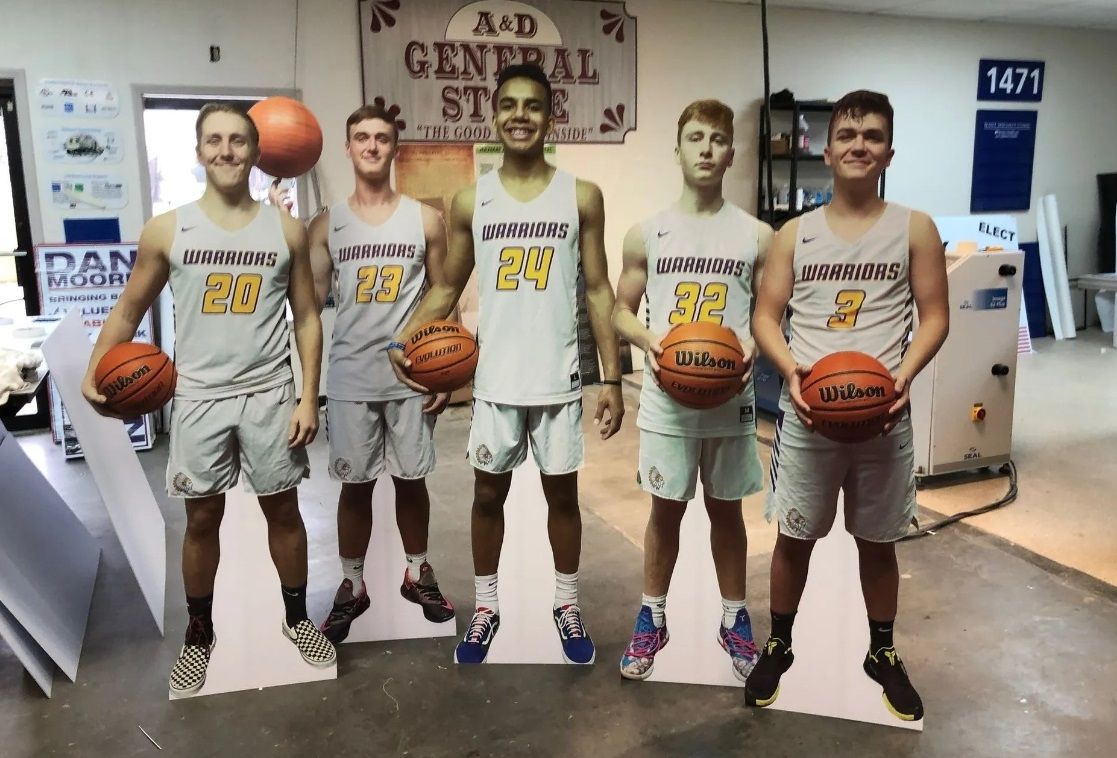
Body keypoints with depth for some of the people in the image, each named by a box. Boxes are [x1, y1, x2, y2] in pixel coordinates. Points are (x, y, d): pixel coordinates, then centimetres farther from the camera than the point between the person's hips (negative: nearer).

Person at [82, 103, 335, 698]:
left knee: (283, 510, 11)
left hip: (270, 395, 0)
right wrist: (94, 372, -8)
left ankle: (297, 618, 30)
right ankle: (199, 633, 30)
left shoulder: (286, 230, 0)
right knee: (202, 518, 10)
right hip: (199, 398, 0)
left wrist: (309, 397, -4)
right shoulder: (166, 231, -2)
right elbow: (129, 309, 7)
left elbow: (307, 317, 2)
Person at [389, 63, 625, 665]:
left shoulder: (581, 197, 0)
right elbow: (448, 286, 7)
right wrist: (403, 340, -10)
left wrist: (613, 377, -4)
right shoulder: (470, 202, 2)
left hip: (558, 378, -1)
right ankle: (485, 608, 29)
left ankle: (567, 605, 30)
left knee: (561, 492, 11)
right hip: (494, 379, 1)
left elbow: (598, 291, 0)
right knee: (488, 492, 11)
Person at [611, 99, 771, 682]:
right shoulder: (646, 233, 1)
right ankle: (652, 617, 29)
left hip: (731, 399, 1)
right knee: (666, 509, 11)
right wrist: (647, 338, -14)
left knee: (726, 509, 14)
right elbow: (621, 311, 6)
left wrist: (755, 343, -14)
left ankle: (734, 619, 31)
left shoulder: (757, 235, 1)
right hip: (667, 398, 0)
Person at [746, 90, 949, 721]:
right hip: (806, 414, 1)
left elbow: (935, 317, 2)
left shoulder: (915, 228, 3)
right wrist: (790, 367, -15)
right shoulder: (795, 233, 5)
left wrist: (903, 375, -15)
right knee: (794, 538, 10)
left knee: (879, 543, 14)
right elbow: (766, 316, 4)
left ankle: (883, 653, 35)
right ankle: (778, 646, 30)